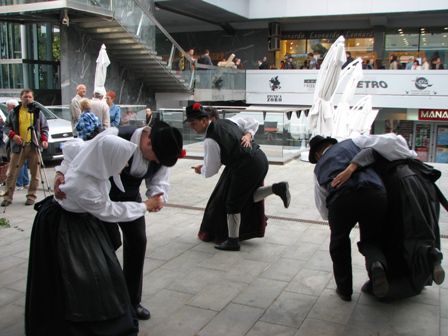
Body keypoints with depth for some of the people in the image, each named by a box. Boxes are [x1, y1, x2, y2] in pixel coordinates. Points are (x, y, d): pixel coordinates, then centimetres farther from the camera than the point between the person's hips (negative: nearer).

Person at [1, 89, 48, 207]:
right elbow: (6, 126, 10)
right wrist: (12, 135, -9)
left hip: (34, 146, 0)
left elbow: (44, 128, 11)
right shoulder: (14, 112, 8)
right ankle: (8, 196, 11)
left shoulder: (38, 112, 9)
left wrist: (44, 139, -5)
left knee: (35, 173, 2)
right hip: (18, 146, 0)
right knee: (11, 173, 1)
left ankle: (31, 196, 13)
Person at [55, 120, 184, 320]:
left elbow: (159, 179, -11)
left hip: (131, 197, 5)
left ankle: (132, 300, 21)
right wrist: (62, 173, -40)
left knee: (138, 240, 4)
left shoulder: (161, 151, -18)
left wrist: (158, 195, -33)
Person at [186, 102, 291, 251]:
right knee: (249, 196, 26)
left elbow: (210, 171, -5)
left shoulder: (210, 141, -13)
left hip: (247, 168, -8)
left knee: (233, 204, 9)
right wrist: (248, 135, 2)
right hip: (260, 158, 9)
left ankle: (232, 241, 21)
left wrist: (200, 170, 16)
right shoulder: (228, 120, 10)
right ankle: (277, 188, 6)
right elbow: (253, 123, 19)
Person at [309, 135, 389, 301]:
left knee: (339, 243, 26)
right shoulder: (352, 142, 31)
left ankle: (344, 289, 29)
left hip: (341, 198, 0)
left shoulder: (319, 167, 31)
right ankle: (377, 263, -9)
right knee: (371, 239, 23)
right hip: (375, 193, 0)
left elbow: (324, 210, 31)